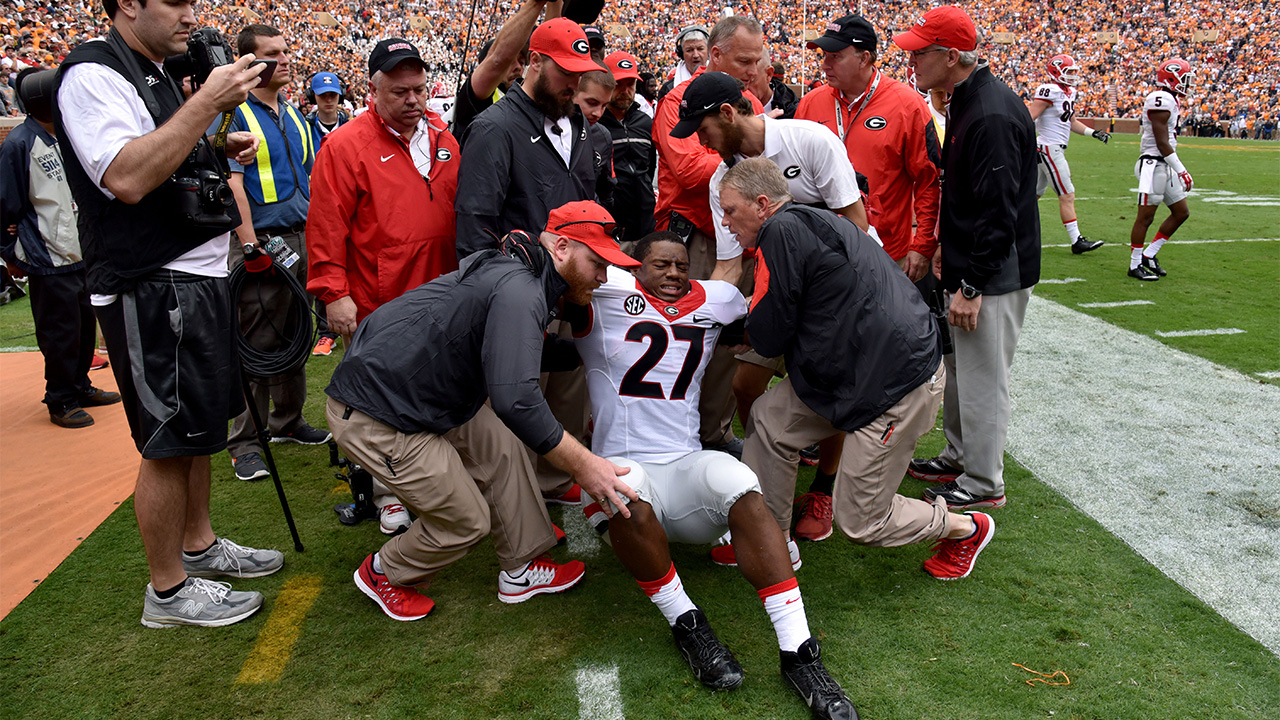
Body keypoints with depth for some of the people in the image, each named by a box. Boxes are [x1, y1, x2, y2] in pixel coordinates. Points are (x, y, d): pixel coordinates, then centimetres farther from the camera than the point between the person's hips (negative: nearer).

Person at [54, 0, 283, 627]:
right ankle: (168, 590, 13)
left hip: (200, 278, 10)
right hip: (152, 289, -9)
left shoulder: (158, 77, 17)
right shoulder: (92, 73, -12)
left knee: (198, 428, 18)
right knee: (169, 441, -1)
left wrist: (222, 152, 9)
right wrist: (209, 101, -24)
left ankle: (198, 545, 33)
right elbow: (127, 179, -26)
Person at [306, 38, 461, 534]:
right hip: (375, 306, -5)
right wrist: (333, 293, -14)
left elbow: (460, 211, 18)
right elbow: (326, 226, -10)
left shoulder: (443, 141, 11)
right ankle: (388, 494, 19)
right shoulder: (346, 146, -7)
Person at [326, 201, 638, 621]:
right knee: (466, 520, 1)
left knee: (503, 446, 11)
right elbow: (516, 399, -34)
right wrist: (583, 465, -28)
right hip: (372, 417, -10)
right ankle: (383, 573, 28)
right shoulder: (518, 292, -24)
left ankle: (521, 569, 23)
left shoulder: (514, 275, 10)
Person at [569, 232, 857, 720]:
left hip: (687, 464, 3)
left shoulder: (713, 301, 16)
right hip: (622, 465, -3)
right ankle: (687, 626, -16)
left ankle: (799, 652, -27)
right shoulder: (610, 293, 2)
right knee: (628, 499, -38)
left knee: (743, 491, -29)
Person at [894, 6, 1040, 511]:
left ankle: (982, 483, 13)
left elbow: (998, 211, -26)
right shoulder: (963, 104, 10)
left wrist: (972, 287, -25)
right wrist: (947, 246, 20)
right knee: (958, 368, 19)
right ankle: (960, 458, 34)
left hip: (995, 275, -10)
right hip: (969, 266, 10)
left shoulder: (993, 115, -23)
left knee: (983, 376, 0)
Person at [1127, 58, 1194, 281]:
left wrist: (1179, 169, 22)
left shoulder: (1170, 100, 15)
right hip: (1154, 164, -10)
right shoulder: (1161, 100, -15)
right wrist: (1182, 171, -17)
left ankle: (1149, 255, 19)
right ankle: (1135, 265, 5)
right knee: (1145, 216, -3)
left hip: (1165, 166, 10)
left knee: (1181, 212, 13)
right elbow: (1162, 143, -19)